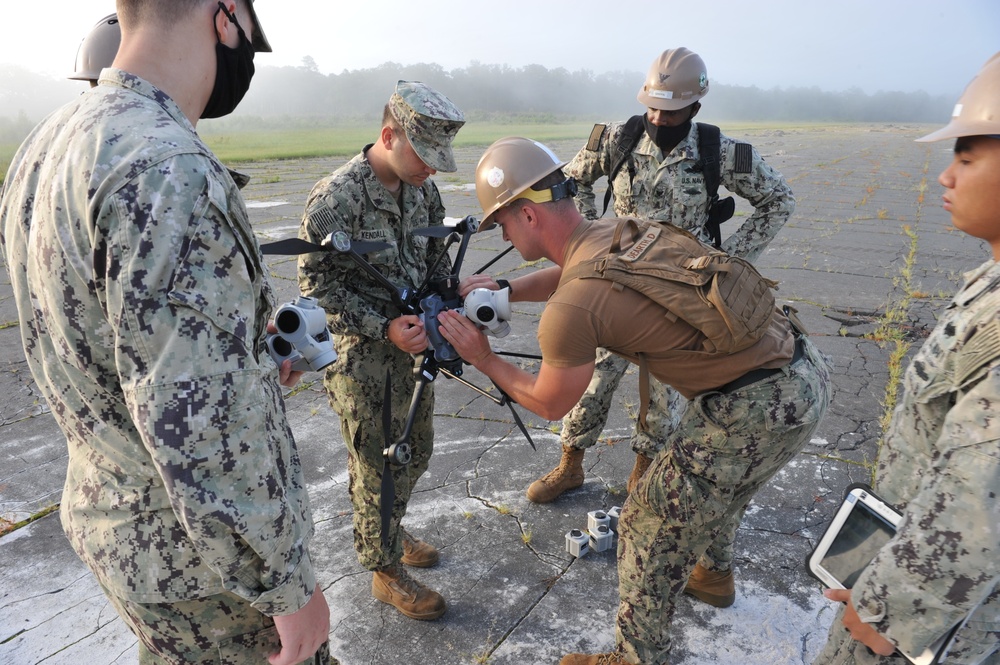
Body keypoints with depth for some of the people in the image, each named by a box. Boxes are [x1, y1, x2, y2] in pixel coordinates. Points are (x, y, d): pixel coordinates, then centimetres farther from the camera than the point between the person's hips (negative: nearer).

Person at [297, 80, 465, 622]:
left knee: (414, 453, 21)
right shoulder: (336, 198, -21)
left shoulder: (422, 189, 1)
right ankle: (385, 571, 28)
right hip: (363, 356, -7)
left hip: (415, 345, 7)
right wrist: (384, 327, -24)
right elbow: (316, 282, -17)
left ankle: (390, 530, 47)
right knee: (376, 466, 8)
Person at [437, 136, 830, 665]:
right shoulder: (623, 229, 4)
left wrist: (484, 360, 8)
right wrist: (502, 290, 11)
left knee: (651, 524, 8)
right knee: (718, 485, 34)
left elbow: (549, 406, -3)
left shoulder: (570, 309, -21)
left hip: (760, 411, -9)